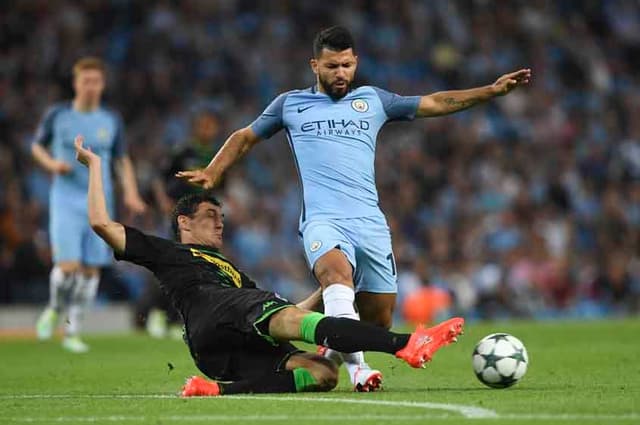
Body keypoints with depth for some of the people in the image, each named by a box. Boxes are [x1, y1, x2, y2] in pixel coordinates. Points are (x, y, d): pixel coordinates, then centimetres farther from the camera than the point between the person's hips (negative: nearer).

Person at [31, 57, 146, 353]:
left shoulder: (111, 121, 6)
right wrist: (51, 163, -7)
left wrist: (131, 192, 0)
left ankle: (73, 332, 14)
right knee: (68, 266, -16)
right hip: (65, 199, -3)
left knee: (91, 269, 1)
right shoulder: (57, 115, 1)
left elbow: (123, 161, 15)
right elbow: (37, 146, 14)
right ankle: (54, 310, 15)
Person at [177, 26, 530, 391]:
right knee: (337, 272, -36)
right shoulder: (291, 104, 16)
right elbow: (246, 137, 27)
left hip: (370, 221, 3)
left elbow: (435, 103, 23)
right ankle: (355, 366, -45)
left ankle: (339, 351, 29)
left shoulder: (373, 100, 19)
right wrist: (213, 172, 14)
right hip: (323, 220, -3)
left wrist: (492, 90, 17)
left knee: (379, 319, -1)